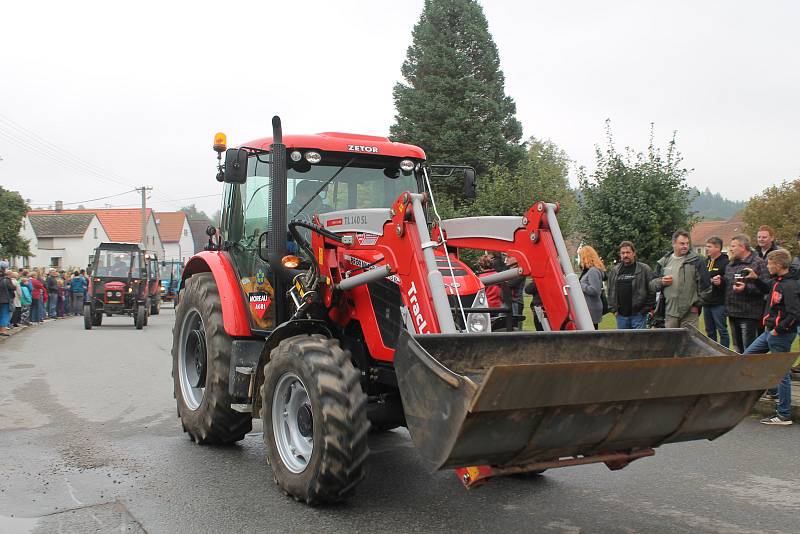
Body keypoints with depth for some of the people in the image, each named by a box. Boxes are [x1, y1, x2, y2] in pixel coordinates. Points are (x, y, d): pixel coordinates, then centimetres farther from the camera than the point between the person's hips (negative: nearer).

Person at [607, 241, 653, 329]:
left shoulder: (644, 269, -3)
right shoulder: (614, 271, 11)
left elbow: (651, 290, -5)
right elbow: (610, 291, 14)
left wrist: (647, 308, -8)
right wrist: (613, 309, 7)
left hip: (638, 314, -4)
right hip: (621, 315, 5)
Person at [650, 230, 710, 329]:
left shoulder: (696, 261, 0)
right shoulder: (663, 262, 11)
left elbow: (704, 286, -1)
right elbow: (652, 284, 15)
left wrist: (697, 304, -1)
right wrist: (661, 282, -6)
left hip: (689, 313, -3)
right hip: (669, 313, 3)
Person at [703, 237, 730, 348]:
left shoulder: (725, 262, -10)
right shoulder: (706, 261, 14)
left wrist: (721, 281, -30)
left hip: (719, 304, -8)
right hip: (706, 302, 8)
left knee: (722, 330, -1)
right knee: (709, 331, 14)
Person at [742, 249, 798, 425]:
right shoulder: (777, 281, 6)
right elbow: (767, 288, 29)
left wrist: (778, 329, -19)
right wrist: (754, 278, 15)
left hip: (781, 335, -10)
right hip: (770, 331, 10)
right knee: (747, 355, 17)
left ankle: (784, 415, 9)